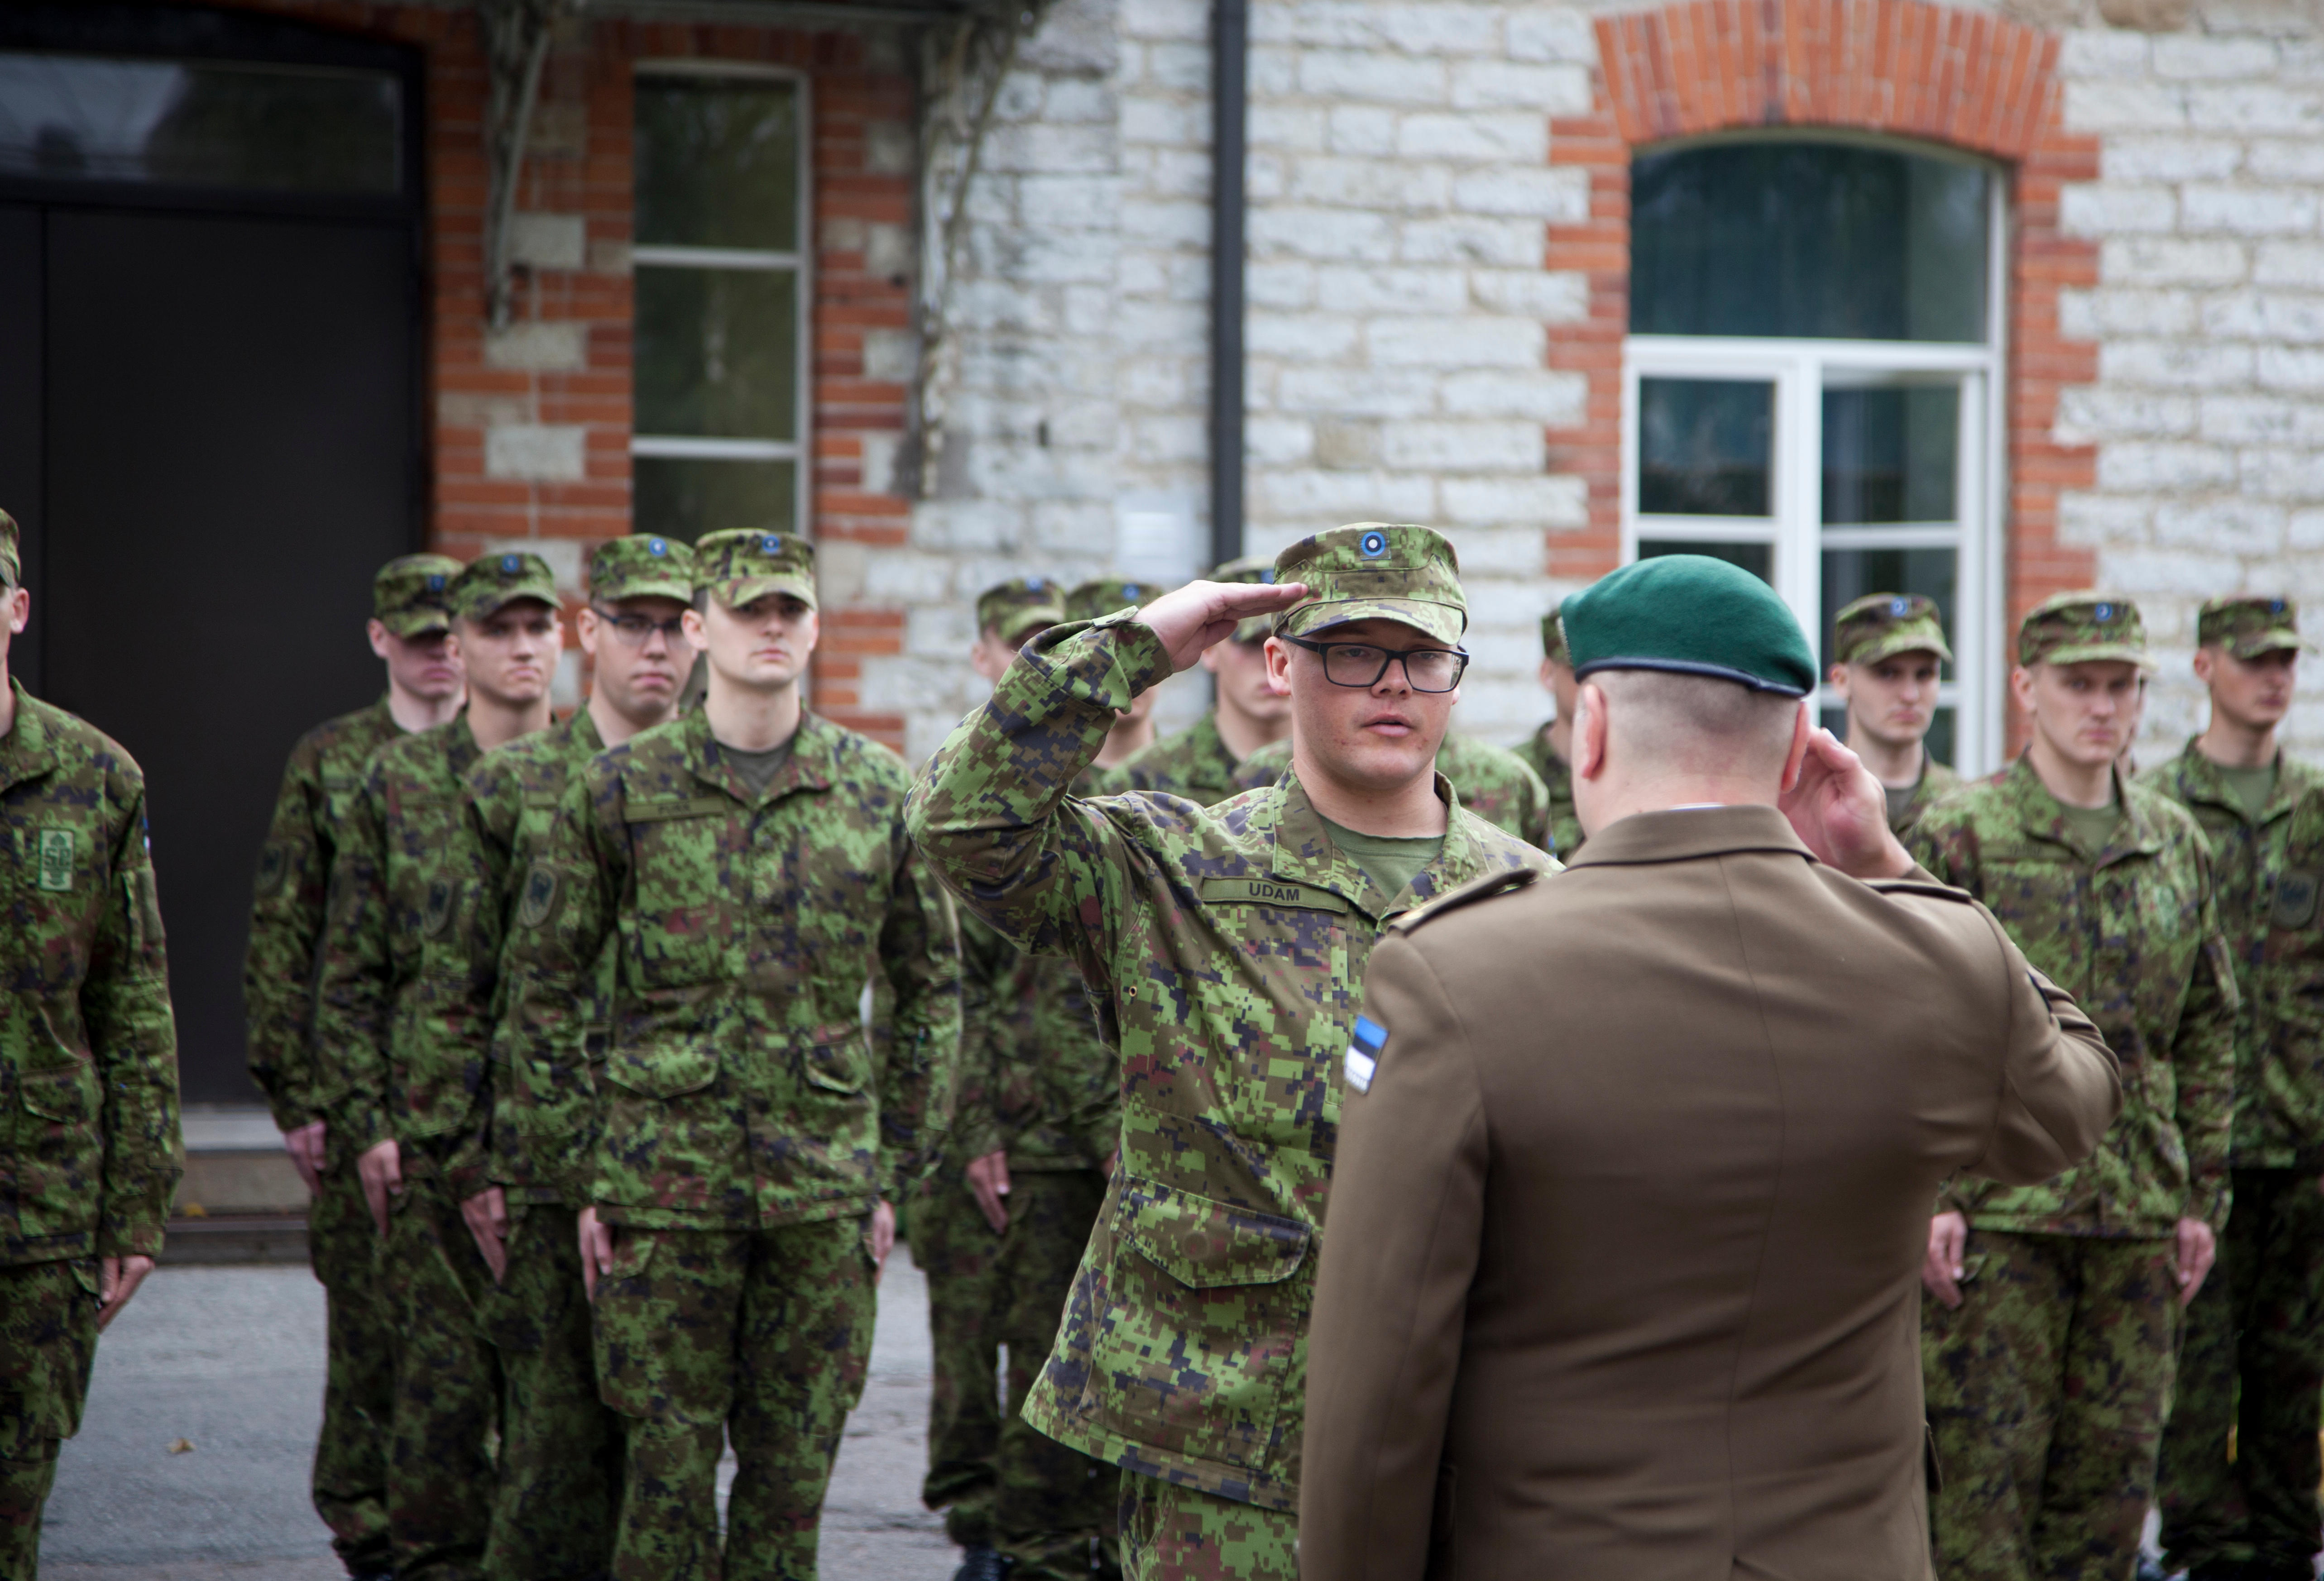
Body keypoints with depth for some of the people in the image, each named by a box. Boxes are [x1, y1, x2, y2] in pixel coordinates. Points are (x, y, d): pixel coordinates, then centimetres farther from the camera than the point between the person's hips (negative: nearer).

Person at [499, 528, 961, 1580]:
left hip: (823, 1186, 2)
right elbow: (542, 984, 4)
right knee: (669, 1455, 1)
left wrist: (897, 1170, 7)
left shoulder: (879, 791, 4)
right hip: (664, 1176, -2)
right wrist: (575, 1176, 0)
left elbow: (931, 988, 11)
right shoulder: (619, 790, 0)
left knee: (796, 1459, 7)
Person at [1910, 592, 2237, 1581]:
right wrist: (1926, 1193, -12)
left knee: (2115, 1463, 7)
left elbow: (2207, 1032, 16)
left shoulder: (2177, 845, 11)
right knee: (1985, 1461, -3)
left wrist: (2203, 1196, 11)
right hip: (1996, 1206, -4)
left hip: (2135, 1210, 5)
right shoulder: (1960, 835, -4)